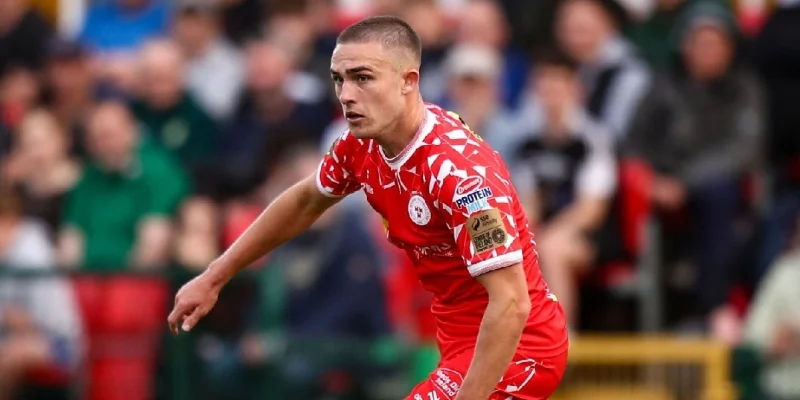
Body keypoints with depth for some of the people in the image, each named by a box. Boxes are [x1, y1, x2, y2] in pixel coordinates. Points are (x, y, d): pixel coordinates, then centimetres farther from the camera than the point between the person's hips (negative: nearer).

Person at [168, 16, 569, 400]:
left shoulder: (459, 168, -29)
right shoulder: (362, 143, -4)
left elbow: (511, 304, -32)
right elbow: (304, 202, 18)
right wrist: (213, 279, 20)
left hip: (514, 348, -9)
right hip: (459, 340, 9)